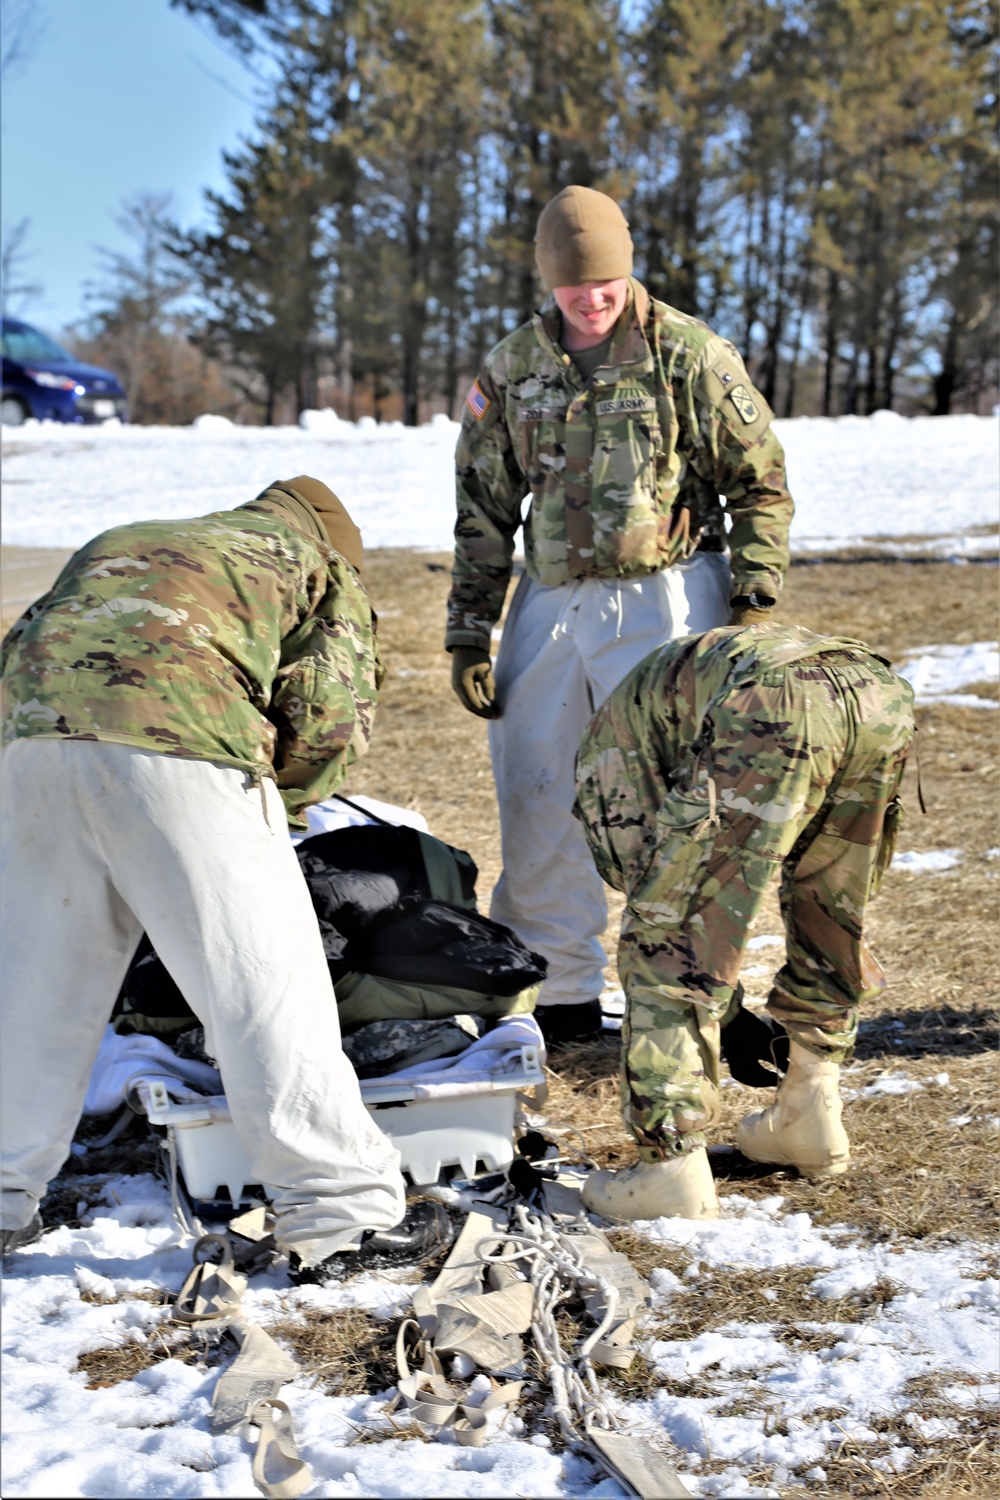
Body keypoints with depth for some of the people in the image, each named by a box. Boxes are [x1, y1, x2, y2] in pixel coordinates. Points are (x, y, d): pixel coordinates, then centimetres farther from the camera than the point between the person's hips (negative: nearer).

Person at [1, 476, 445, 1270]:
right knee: (264, 985, 1)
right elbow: (331, 719, 9)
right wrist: (277, 804, 26)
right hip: (175, 741, -5)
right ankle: (342, 1212, 4)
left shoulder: (117, 543, 40)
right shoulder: (321, 564, 25)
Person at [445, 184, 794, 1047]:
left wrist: (753, 603, -6)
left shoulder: (689, 354, -3)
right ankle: (556, 994, 19)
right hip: (552, 604, 4)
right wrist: (469, 634, 9)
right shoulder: (512, 370, 7)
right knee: (536, 799, 5)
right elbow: (483, 511, 13)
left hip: (663, 603, -4)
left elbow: (761, 483, 1)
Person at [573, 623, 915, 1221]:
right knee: (831, 922, 29)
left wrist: (729, 1014, 32)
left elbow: (643, 865, 22)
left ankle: (673, 1170, 7)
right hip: (881, 689, 6)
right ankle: (808, 1119, 36)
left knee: (668, 945, 7)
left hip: (771, 713, -6)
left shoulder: (609, 741, 32)